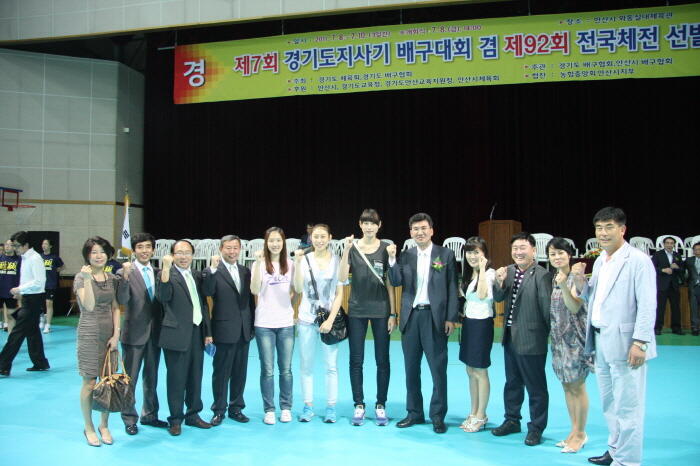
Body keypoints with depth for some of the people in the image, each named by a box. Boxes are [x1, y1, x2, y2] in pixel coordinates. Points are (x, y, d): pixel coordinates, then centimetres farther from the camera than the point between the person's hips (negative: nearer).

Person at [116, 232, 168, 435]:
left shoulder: (158, 273, 5)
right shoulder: (125, 272, -8)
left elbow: (163, 300, 5)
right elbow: (122, 300, -23)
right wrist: (125, 277, -34)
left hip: (155, 332, 5)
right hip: (134, 333, -5)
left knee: (151, 377, 17)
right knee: (130, 378, 6)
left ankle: (149, 415, 32)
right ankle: (129, 419, 20)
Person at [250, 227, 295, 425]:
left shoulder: (290, 264, 6)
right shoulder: (260, 264, -2)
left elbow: (296, 289, 3)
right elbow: (254, 290, -17)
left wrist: (299, 262, -1)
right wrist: (258, 262, -23)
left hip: (286, 323, 2)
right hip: (264, 323, -2)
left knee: (286, 369, 8)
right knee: (267, 370, 3)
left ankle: (286, 408, 21)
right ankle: (269, 410, 16)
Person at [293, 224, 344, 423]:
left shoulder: (337, 261, -1)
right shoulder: (304, 259, 0)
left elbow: (339, 294, 0)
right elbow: (298, 289, -8)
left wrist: (330, 320, -7)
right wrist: (297, 263, -17)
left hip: (329, 319, -1)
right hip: (307, 319, 1)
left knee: (331, 365, 2)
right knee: (306, 365, 7)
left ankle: (331, 407, 15)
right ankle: (308, 406, 19)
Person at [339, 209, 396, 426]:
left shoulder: (385, 248, -1)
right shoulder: (352, 247, 0)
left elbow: (390, 282, 1)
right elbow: (342, 278, -11)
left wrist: (392, 313, -2)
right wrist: (346, 250, -21)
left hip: (381, 310, 0)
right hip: (357, 310, 1)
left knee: (382, 360, 6)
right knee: (356, 360, 6)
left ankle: (380, 405, 19)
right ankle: (359, 406, 18)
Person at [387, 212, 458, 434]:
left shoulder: (446, 255, -1)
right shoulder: (406, 256, 7)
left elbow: (452, 288, -2)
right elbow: (396, 282, -2)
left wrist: (451, 318, -7)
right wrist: (392, 259, -14)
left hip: (435, 317, -3)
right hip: (410, 317, 4)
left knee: (438, 369, 3)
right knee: (411, 369, 12)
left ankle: (438, 416, 16)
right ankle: (414, 413, 25)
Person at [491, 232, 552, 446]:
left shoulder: (542, 275, -17)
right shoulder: (509, 271, 4)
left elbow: (547, 308, -15)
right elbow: (498, 298, 2)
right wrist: (499, 283, -16)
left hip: (531, 340, -7)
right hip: (510, 338, 7)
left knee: (535, 387, 8)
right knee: (512, 383, 21)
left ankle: (536, 428, 23)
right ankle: (512, 420, 37)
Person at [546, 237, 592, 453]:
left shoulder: (577, 277, -11)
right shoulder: (553, 279, 9)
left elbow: (575, 307, -21)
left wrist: (564, 285, -32)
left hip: (575, 337, -7)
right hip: (559, 337, 7)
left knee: (577, 386, 0)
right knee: (567, 386, 12)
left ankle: (580, 433, 13)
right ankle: (574, 431, 23)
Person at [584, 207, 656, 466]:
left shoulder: (638, 260, -9)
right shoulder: (600, 261, 14)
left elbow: (647, 305, -14)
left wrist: (640, 343, -18)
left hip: (624, 344, -8)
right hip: (600, 342, 8)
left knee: (627, 406, 1)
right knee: (609, 404, 17)